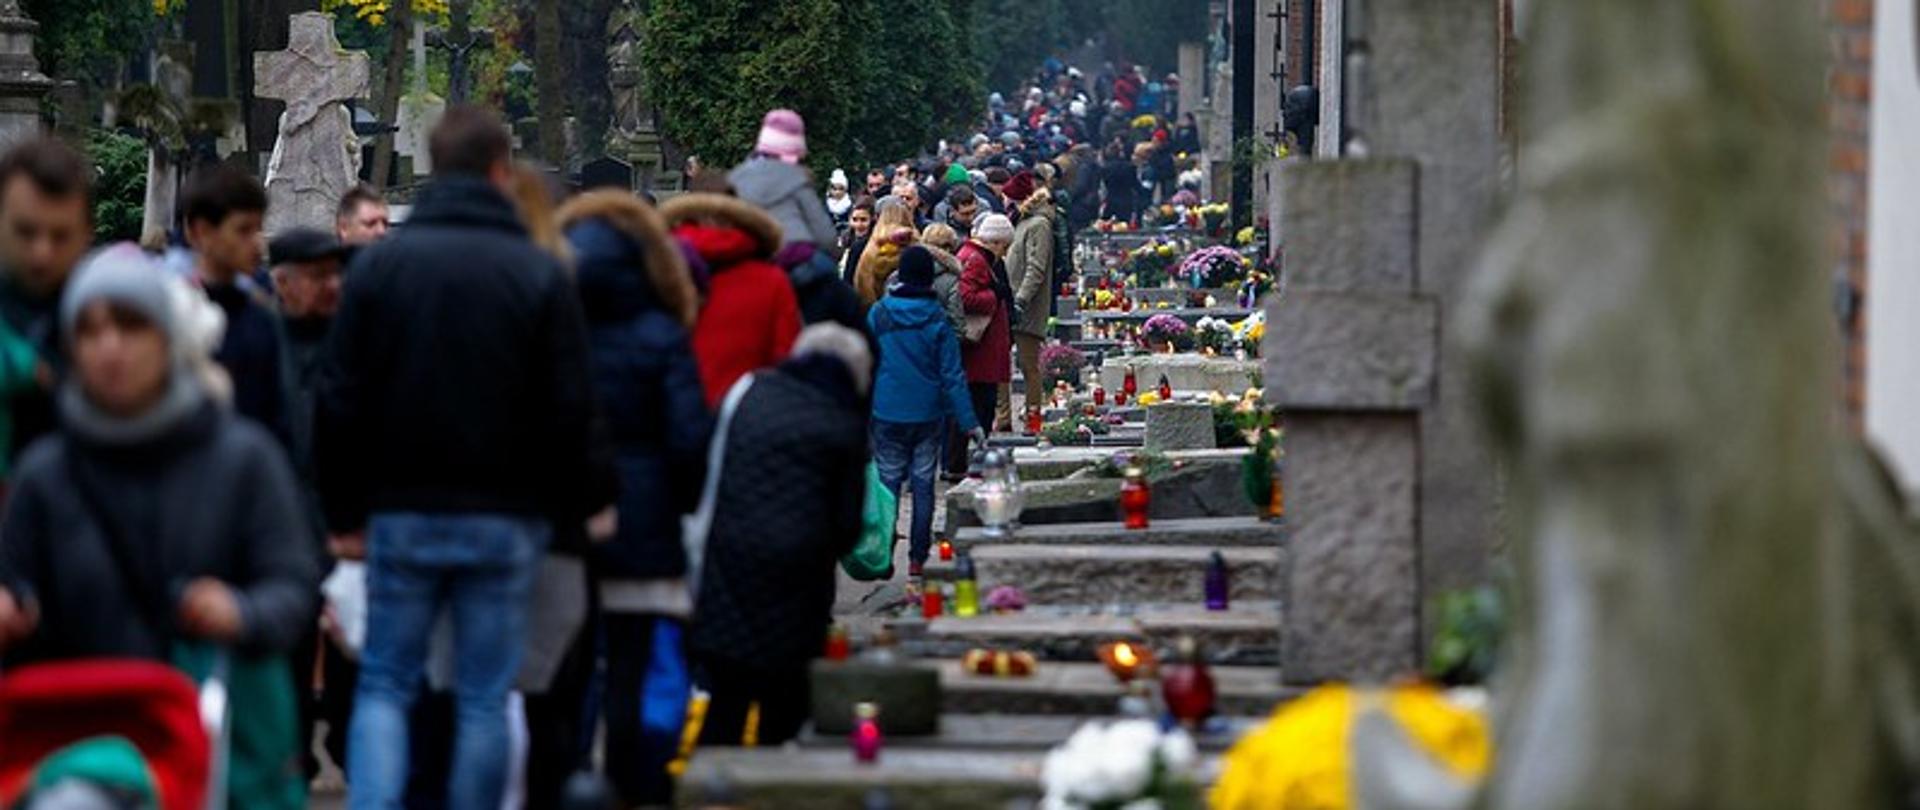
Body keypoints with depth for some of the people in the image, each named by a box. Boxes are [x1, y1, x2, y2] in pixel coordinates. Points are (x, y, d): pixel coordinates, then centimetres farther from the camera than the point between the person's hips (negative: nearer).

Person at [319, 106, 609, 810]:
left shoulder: (380, 263, -1)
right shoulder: (540, 274, -4)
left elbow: (340, 400, 1)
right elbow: (570, 410, -3)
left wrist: (343, 507, 9)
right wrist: (580, 502, 10)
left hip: (402, 513, 1)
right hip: (505, 517, -1)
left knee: (384, 685, 8)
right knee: (485, 696, 6)